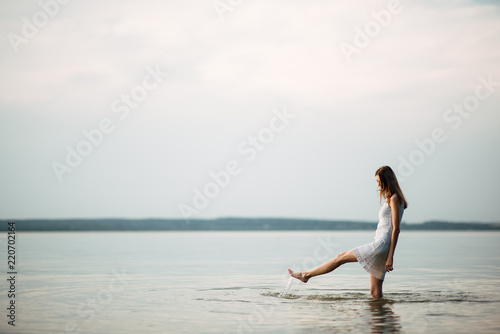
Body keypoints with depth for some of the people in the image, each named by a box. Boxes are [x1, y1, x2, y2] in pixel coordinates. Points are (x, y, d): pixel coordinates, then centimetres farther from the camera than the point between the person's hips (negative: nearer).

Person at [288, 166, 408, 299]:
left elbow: (396, 229, -13)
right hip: (379, 248, 9)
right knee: (375, 293, 5)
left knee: (341, 257, 0)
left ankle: (306, 274, 10)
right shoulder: (390, 199, 22)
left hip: (382, 244, -9)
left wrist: (390, 257, -18)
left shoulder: (394, 199, -7)